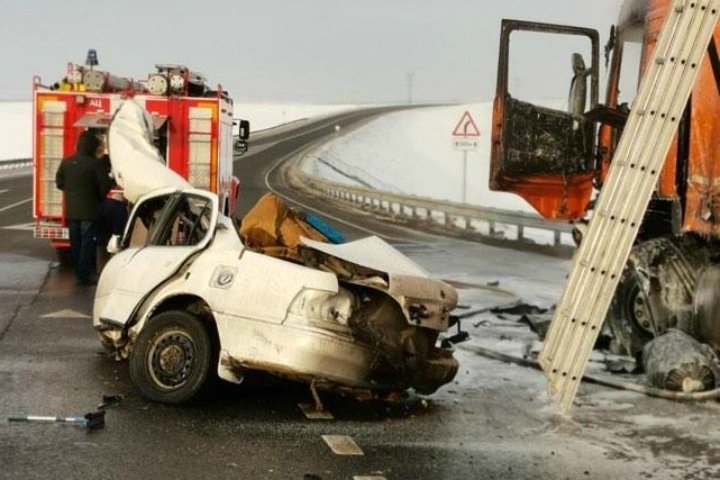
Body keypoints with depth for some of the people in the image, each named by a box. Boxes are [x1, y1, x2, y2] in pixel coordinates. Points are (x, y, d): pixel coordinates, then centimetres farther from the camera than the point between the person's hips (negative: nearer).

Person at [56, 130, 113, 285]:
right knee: (87, 243, 0)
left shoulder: (66, 162, 1)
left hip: (71, 210, 5)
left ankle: (78, 272, 22)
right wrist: (99, 196, 8)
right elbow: (105, 186, -13)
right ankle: (84, 275, 0)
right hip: (89, 211, -5)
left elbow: (60, 183, 8)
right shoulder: (95, 164, -15)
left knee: (75, 243, 14)